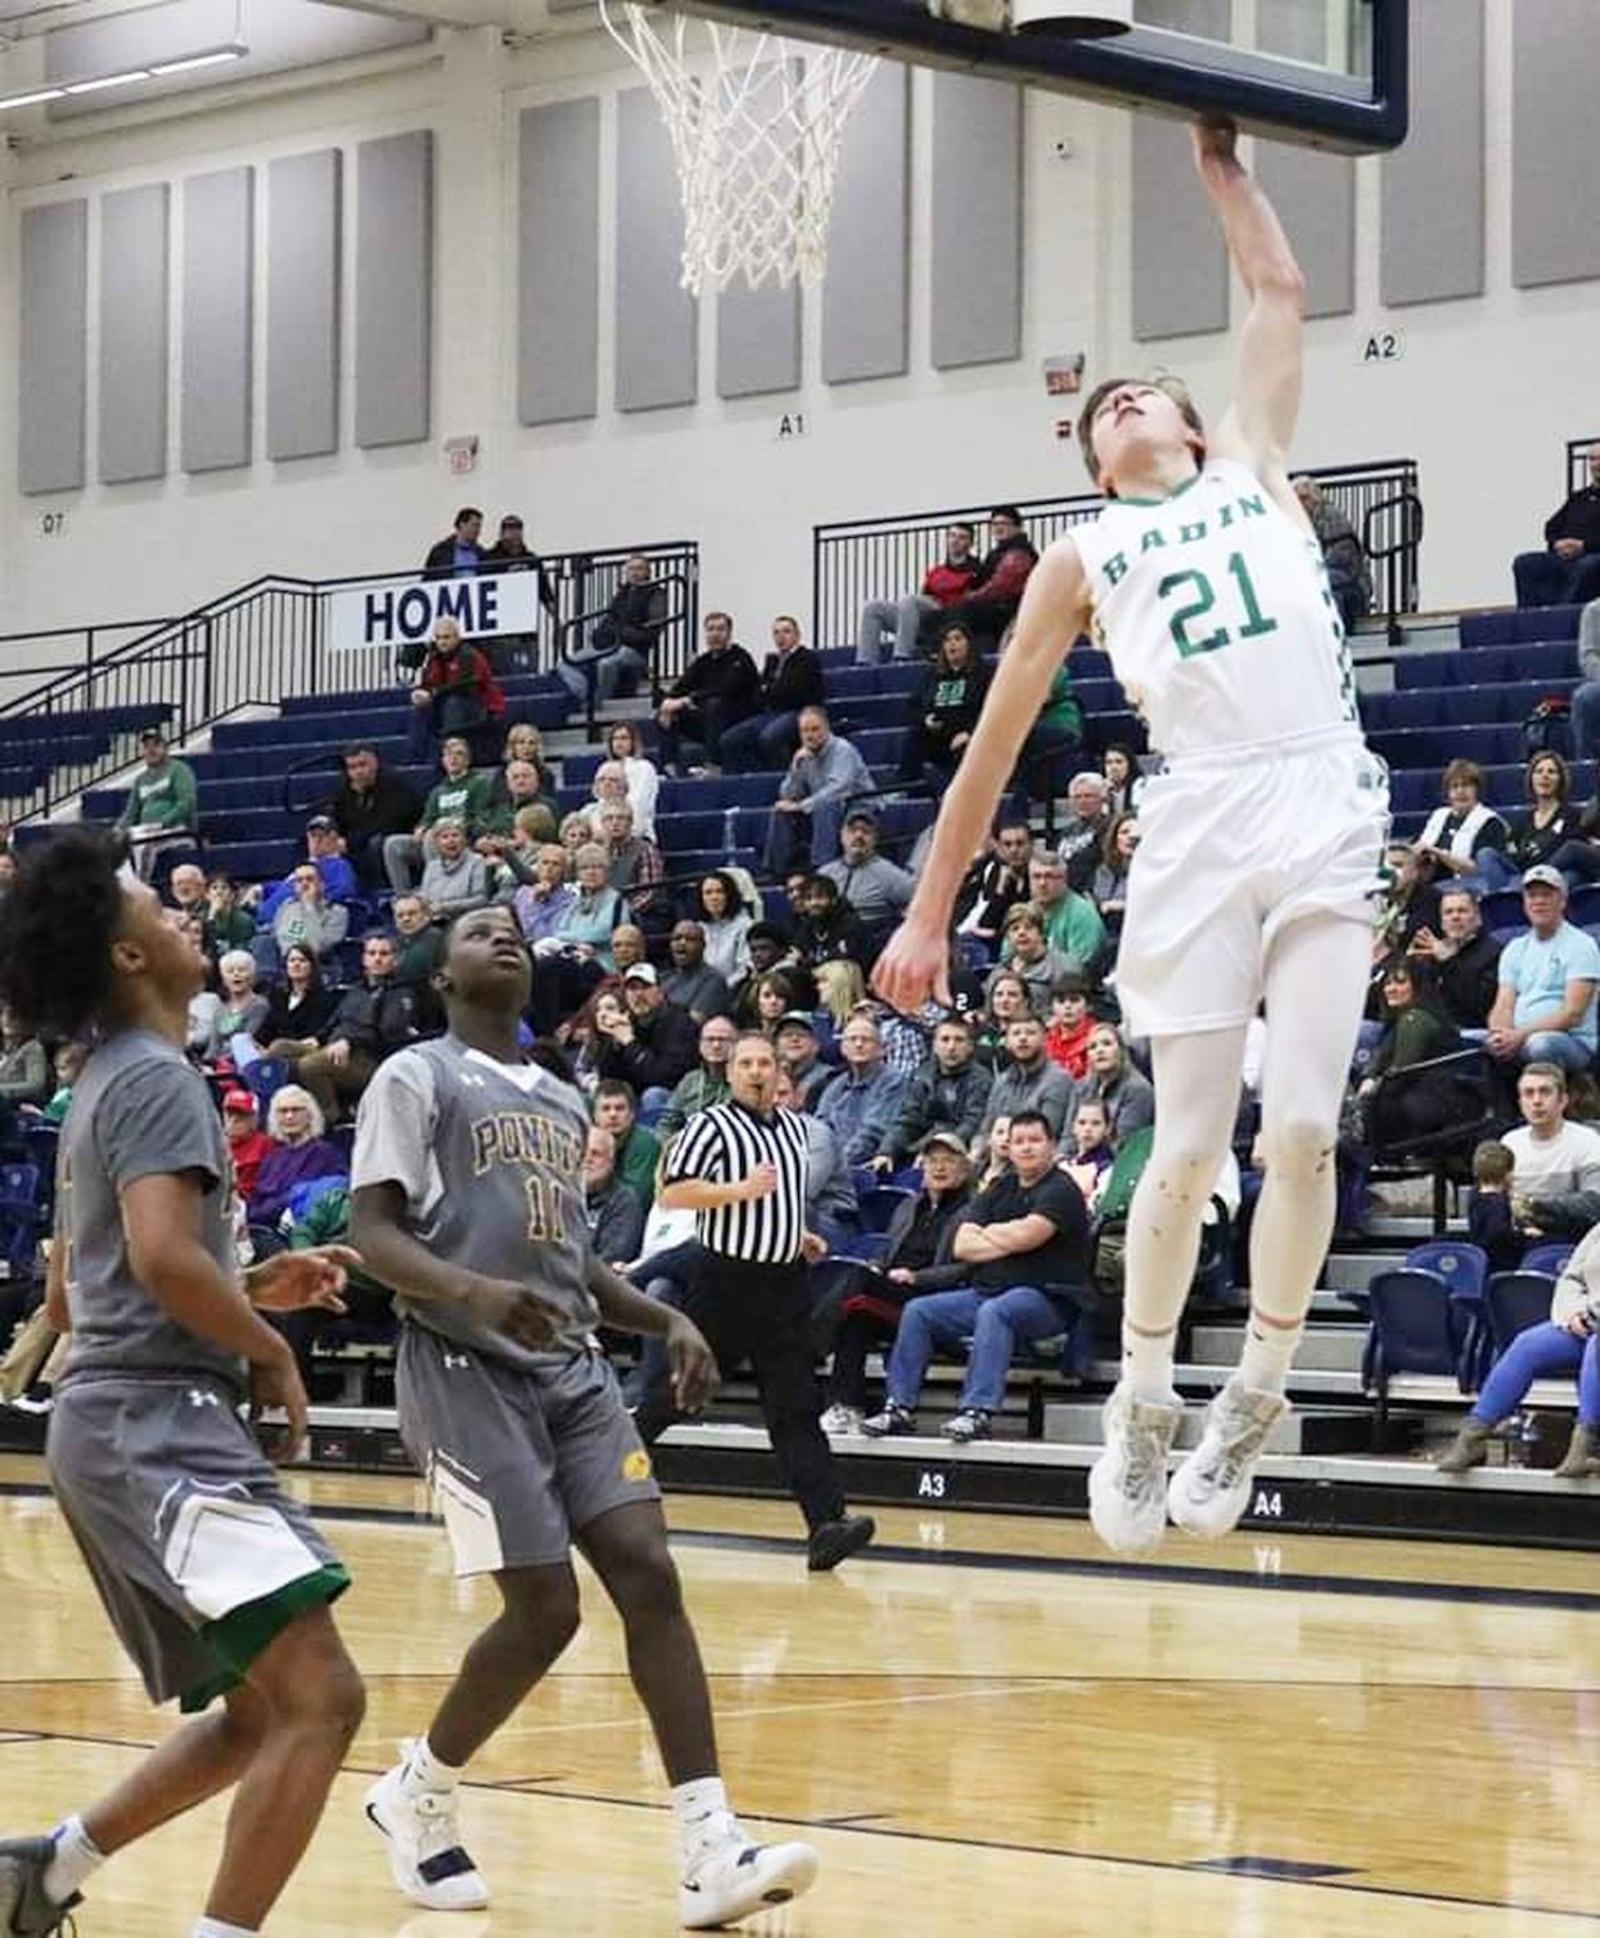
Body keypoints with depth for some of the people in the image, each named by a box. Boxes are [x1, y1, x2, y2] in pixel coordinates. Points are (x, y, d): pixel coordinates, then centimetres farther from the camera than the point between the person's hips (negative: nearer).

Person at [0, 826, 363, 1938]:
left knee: (259, 1711, 18)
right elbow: (163, 1258, -24)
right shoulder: (157, 1077, -9)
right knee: (320, 1696, -20)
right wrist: (271, 1351, -9)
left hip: (123, 1425, 10)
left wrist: (253, 1290, 21)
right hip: (156, 1423, -10)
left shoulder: (105, 1088, 22)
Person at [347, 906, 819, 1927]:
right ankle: (416, 1794, 14)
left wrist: (668, 1320, 11)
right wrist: (472, 1290, -27)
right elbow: (371, 1233, -9)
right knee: (545, 1608, -12)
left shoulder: (565, 1102, 21)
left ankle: (714, 1853, -17)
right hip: (467, 1366, -6)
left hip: (573, 1367, 6)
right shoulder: (417, 1077, 0)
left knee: (648, 1576, -10)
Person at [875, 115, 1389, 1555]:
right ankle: (1141, 1406, 11)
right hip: (1201, 829, -1)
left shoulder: (1254, 468, 20)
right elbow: (994, 744, 15)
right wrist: (931, 915, 11)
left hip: (1327, 815, 1)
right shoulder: (1085, 558, 16)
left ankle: (1254, 1402, 6)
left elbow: (1278, 289, 19)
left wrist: (1222, 164, 27)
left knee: (1303, 1130, -6)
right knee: (1189, 1144, -3)